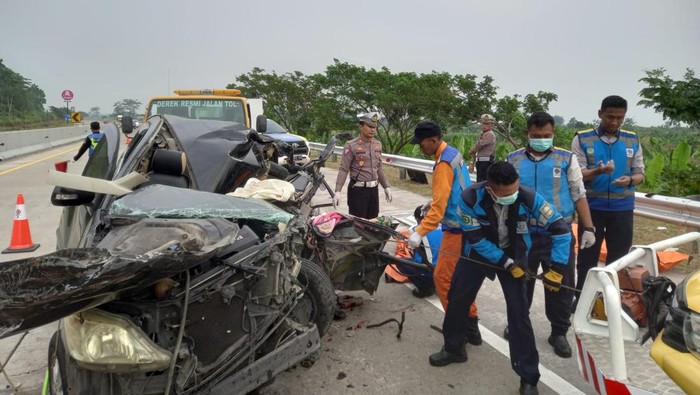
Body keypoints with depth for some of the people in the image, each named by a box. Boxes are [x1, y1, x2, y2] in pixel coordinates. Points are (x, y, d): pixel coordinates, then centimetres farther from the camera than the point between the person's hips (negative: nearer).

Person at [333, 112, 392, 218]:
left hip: (374, 189, 6)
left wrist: (386, 187, 18)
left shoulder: (378, 144, 10)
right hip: (358, 190, -6)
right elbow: (343, 170, -12)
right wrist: (337, 191, -21)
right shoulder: (351, 146, -10)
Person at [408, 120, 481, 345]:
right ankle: (470, 324, 26)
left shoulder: (443, 163, -21)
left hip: (457, 230, -10)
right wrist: (433, 201, 26)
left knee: (442, 278, -3)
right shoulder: (453, 153, 8)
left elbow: (439, 206, -25)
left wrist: (420, 233, -27)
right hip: (466, 225, 10)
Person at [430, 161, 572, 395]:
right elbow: (476, 239, -20)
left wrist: (556, 269, -24)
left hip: (514, 253, -1)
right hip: (479, 251, 1)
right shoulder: (470, 199, -31)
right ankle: (454, 348, 35)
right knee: (457, 299, 9)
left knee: (519, 312, -6)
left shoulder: (529, 198, -30)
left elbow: (561, 230, -21)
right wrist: (506, 263, -21)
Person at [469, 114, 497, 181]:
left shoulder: (490, 134, -9)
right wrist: (471, 163, 12)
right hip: (480, 162, 9)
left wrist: (470, 151, 6)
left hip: (486, 162, -9)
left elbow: (478, 146, -14)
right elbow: (475, 150, 18)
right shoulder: (482, 135, 19)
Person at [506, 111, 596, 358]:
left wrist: (588, 228, -1)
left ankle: (559, 332, 24)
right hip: (523, 234, 1)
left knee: (561, 285, 7)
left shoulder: (567, 159, -1)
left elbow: (579, 196, 2)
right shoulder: (513, 160, 1)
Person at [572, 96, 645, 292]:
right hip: (592, 207, -2)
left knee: (619, 257, 11)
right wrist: (598, 171, -28)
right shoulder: (582, 139, -4)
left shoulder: (632, 140, 6)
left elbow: (640, 173, 8)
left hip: (623, 208, 3)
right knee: (588, 257, 7)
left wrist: (630, 180, -15)